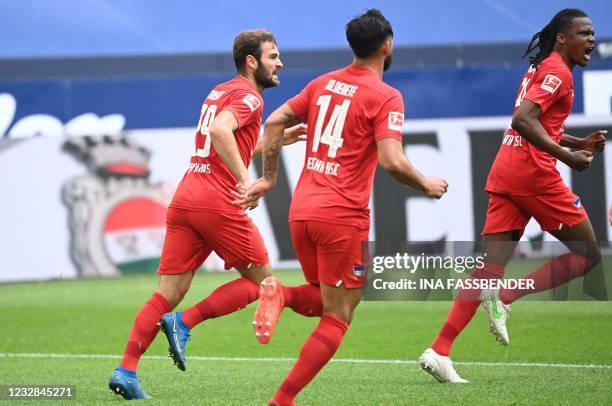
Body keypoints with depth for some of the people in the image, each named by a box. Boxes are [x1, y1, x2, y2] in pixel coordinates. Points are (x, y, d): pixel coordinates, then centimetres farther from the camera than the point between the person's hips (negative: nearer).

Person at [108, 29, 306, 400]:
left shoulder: (220, 92, 24)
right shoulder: (249, 97, -4)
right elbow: (220, 131, -24)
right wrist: (247, 181, -25)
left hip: (184, 201, 8)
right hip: (218, 203, -8)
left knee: (168, 294, 4)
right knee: (261, 280, 7)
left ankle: (126, 370, -7)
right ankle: (184, 323, -6)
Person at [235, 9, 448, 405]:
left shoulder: (324, 83, 11)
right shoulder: (386, 97, -9)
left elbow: (275, 122, 13)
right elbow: (392, 161, -19)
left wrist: (269, 178, 20)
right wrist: (428, 185, -2)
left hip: (301, 210, 7)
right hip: (343, 217, -6)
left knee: (325, 300, 23)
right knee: (337, 319, 2)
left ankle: (281, 294, -9)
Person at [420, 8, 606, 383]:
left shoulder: (541, 69, 22)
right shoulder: (558, 72, -8)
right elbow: (524, 120, -21)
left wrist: (580, 143, 22)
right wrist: (567, 156, -21)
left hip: (505, 173, 9)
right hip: (534, 172, -9)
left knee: (491, 268, 3)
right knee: (587, 255, 2)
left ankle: (440, 351, -6)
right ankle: (506, 299, -7)